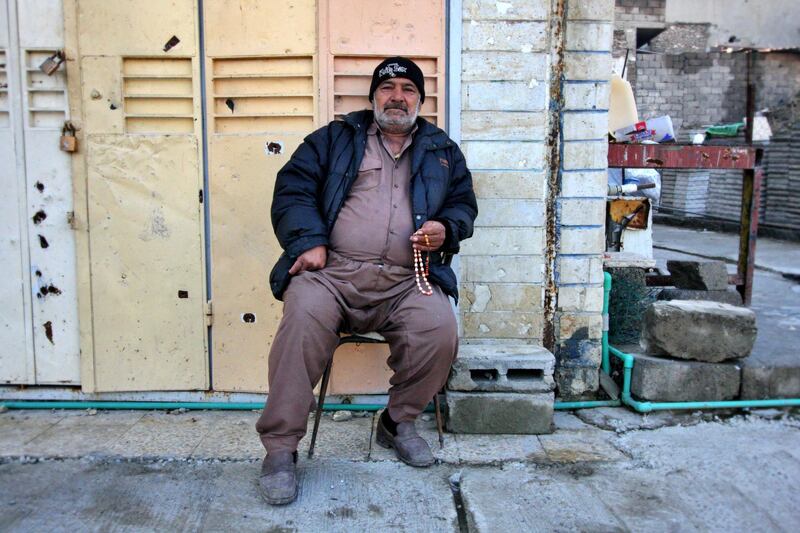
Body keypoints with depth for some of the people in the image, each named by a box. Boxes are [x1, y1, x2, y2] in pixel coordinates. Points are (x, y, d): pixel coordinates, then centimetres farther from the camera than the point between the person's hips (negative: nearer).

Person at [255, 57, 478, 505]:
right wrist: (309, 241, -9)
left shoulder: (442, 150, 24)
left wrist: (447, 228, 1)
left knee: (439, 330, -28)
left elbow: (464, 203, 25)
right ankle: (280, 448, -18)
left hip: (406, 280, 2)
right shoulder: (334, 138, 18)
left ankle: (399, 421, 1)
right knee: (303, 321, -32)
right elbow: (293, 188, 8)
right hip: (333, 269, -1)